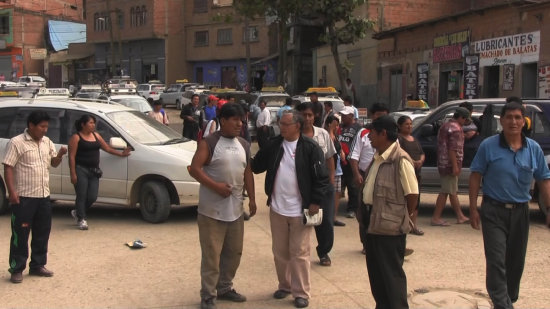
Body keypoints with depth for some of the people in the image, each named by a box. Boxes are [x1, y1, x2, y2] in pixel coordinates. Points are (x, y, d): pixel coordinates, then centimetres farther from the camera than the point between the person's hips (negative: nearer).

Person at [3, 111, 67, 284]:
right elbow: (8, 168, -13)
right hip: (24, 197, -7)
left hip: (44, 196, 7)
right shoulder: (17, 143, -11)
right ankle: (16, 269, 8)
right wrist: (12, 191, -20)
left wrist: (60, 155, -4)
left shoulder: (47, 142, 10)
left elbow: (54, 163, 18)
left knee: (42, 233, 13)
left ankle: (37, 265, 25)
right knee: (21, 234, 0)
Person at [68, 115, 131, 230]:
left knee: (92, 197, 3)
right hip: (81, 170, -6)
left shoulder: (96, 135, 15)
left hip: (94, 171, 6)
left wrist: (121, 154, 15)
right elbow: (72, 157, -10)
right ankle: (81, 219, 10)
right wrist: (73, 174, -16)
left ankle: (77, 212, 28)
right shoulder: (76, 137, -5)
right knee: (82, 196, -3)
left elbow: (107, 148, 22)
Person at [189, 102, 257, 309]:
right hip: (212, 210, -6)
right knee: (211, 255, -2)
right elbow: (194, 169, -16)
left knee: (234, 252, 15)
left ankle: (225, 287, 32)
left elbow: (248, 173, 15)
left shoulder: (244, 145, 10)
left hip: (235, 210, 7)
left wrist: (252, 199, 9)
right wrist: (216, 186, -22)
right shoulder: (209, 143, -9)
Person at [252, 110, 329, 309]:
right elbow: (256, 167, 9)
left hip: (300, 210, -5)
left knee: (299, 253, 3)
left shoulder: (310, 148, -10)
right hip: (277, 208, 5)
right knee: (280, 252, 15)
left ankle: (301, 292, 13)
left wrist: (315, 202, -12)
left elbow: (322, 177, -10)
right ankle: (285, 285, 30)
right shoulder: (274, 145, 4)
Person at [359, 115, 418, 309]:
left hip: (390, 227, -9)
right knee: (376, 271, 18)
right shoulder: (379, 158, 9)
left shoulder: (400, 160, -19)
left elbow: (412, 194, -17)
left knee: (391, 273, 1)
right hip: (374, 224, 9)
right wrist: (366, 213, 13)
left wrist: (402, 218, -5)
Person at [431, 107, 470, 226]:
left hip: (443, 163, 10)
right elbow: (453, 149, -21)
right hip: (450, 164, -10)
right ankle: (436, 218, -2)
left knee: (453, 191, 15)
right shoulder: (456, 128, -14)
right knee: (446, 191, -5)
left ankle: (460, 216, 23)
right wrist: (455, 166, -21)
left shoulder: (445, 126, 17)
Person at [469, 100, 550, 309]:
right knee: (496, 262, -10)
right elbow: (475, 177, -4)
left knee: (516, 262, 14)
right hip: (494, 211, -3)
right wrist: (473, 209, -7)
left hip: (520, 212, 4)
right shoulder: (488, 146, -6)